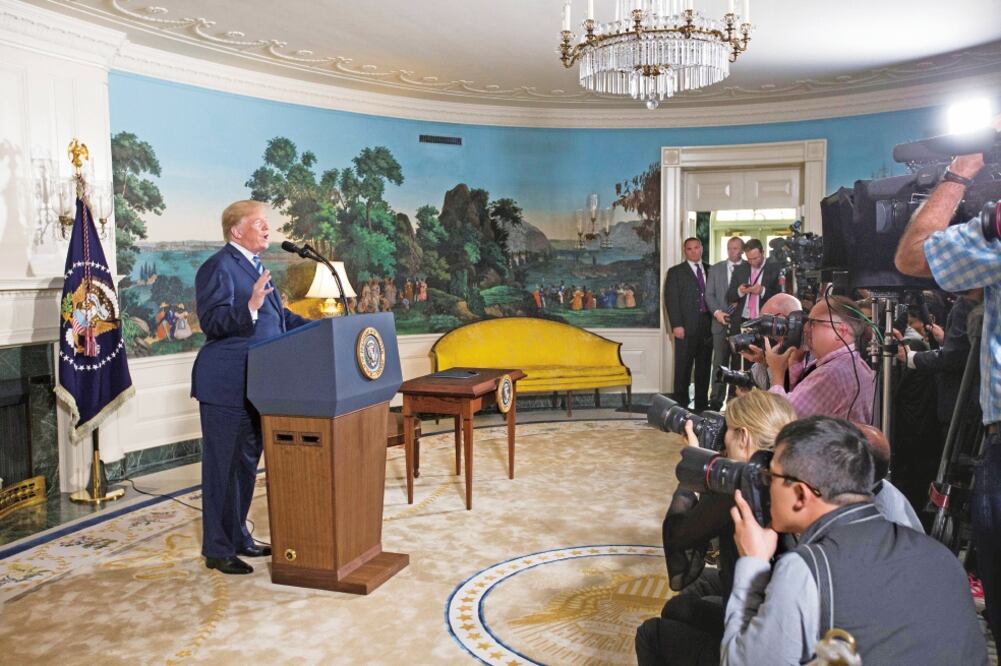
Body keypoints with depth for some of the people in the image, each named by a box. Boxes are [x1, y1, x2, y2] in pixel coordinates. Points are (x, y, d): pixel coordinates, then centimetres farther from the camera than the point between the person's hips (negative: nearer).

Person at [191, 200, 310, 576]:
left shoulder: (255, 266, 16)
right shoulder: (219, 267, -12)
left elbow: (278, 316, 22)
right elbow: (211, 322, -22)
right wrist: (250, 307, -35)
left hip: (255, 386, 9)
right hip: (227, 386, -9)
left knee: (247, 463, 17)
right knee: (223, 466, 0)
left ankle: (238, 538, 31)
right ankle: (217, 550, 12)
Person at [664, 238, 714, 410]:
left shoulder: (711, 270, 14)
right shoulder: (675, 272, 3)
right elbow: (670, 299, -4)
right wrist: (676, 325, -12)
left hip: (707, 326, 4)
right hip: (686, 327, -4)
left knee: (704, 367, 8)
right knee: (683, 368, -2)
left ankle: (702, 404, 16)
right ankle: (681, 404, 4)